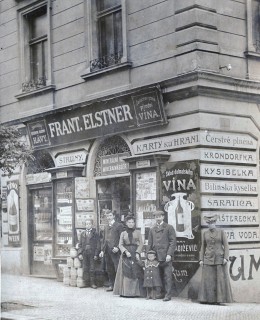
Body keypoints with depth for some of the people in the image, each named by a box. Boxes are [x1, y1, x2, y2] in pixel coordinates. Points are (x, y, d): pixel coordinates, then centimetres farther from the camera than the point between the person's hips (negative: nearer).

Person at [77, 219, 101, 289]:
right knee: (85, 268, 3)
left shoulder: (95, 234, 1)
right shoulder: (82, 233, 11)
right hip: (84, 253, 3)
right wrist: (80, 252, 0)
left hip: (92, 253, -3)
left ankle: (92, 283, 4)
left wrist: (96, 254, -8)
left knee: (92, 269, -1)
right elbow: (80, 244, 12)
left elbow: (98, 245, -2)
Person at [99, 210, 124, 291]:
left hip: (115, 250, -7)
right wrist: (102, 250, 13)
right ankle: (111, 285, 14)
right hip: (107, 251, 7)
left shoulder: (119, 225, 0)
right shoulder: (106, 227, 20)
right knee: (109, 269, 8)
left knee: (117, 268, -9)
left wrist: (117, 247, -17)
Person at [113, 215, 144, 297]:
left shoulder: (138, 232, 9)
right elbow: (120, 245, 4)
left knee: (135, 272, -7)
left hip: (135, 253, 0)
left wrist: (137, 253, -11)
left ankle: (135, 292, -5)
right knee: (126, 272, -6)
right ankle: (125, 292, -5)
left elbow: (141, 244, 3)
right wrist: (126, 251, -12)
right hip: (126, 254, 1)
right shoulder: (123, 233, 11)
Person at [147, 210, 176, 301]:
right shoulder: (152, 230, 18)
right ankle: (159, 293, 9)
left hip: (166, 256, -4)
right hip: (155, 256, 4)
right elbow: (150, 244, 18)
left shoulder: (169, 227, 4)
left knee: (167, 276, -5)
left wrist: (169, 254, -11)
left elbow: (173, 241, -2)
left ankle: (168, 294, -2)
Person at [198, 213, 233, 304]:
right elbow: (203, 247, 9)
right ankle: (208, 299, 2)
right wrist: (201, 260, 0)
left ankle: (219, 299, 1)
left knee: (220, 279, -5)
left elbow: (226, 245, -2)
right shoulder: (205, 234, 7)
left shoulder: (221, 232, 0)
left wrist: (225, 258, -13)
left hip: (220, 259, -2)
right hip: (208, 259, 2)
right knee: (208, 279, -3)